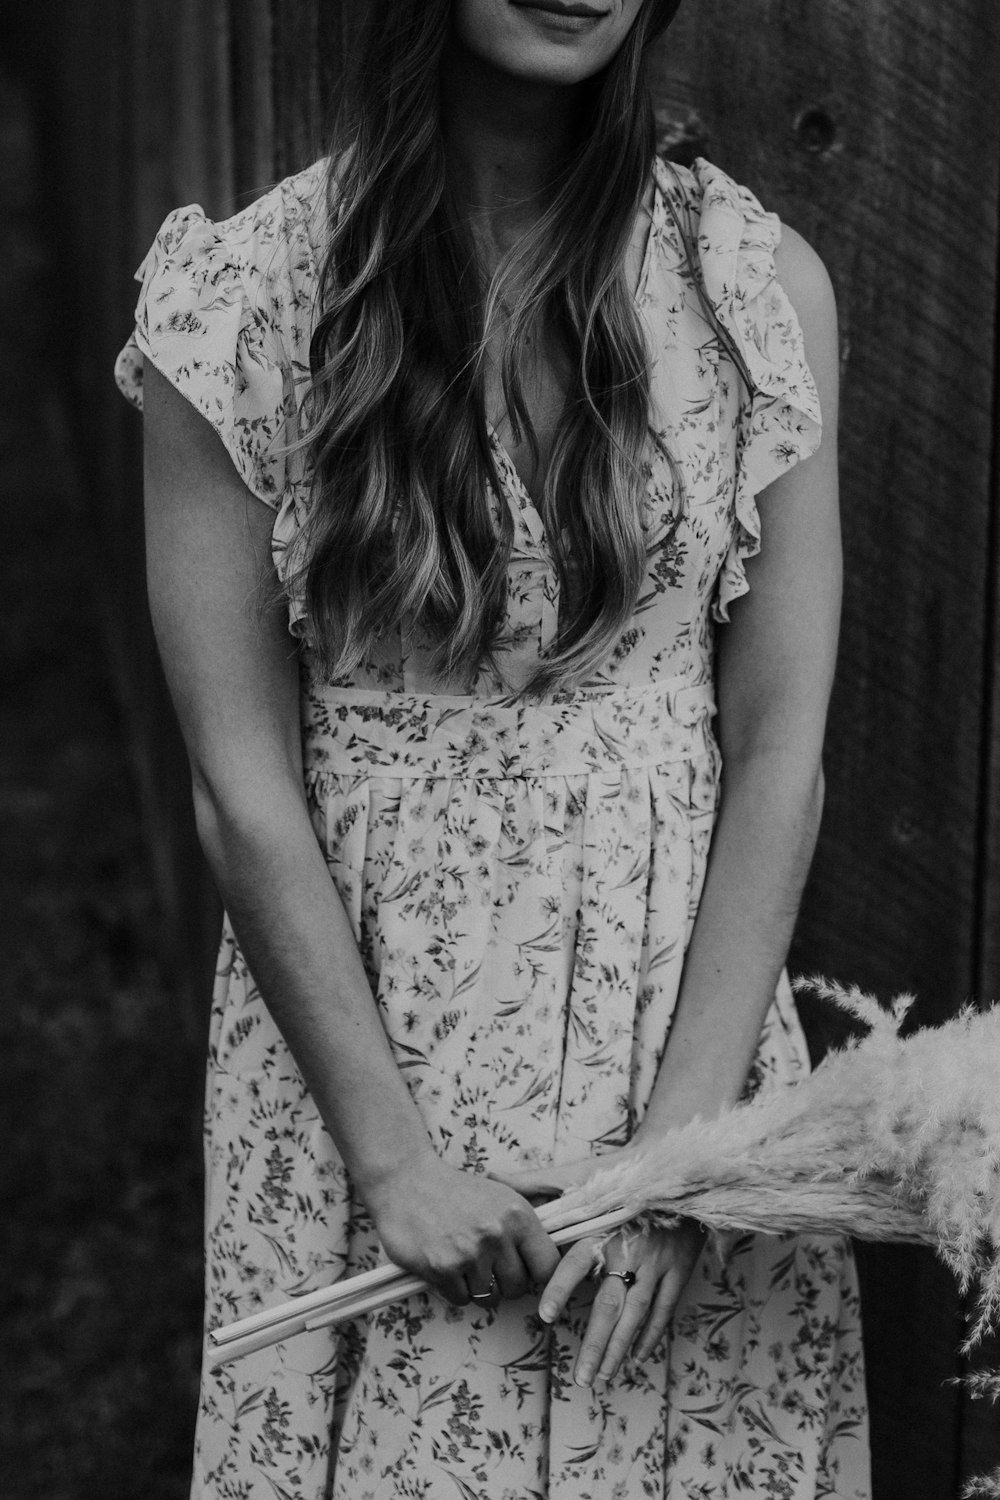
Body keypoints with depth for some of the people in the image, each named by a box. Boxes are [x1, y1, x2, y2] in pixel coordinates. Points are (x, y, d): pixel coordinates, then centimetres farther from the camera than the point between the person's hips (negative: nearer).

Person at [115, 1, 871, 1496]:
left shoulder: (759, 286, -4)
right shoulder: (242, 300, -8)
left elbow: (777, 755, -5)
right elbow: (243, 789, -7)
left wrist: (678, 1142, -10)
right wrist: (389, 1149, -11)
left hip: (685, 999, 1)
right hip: (356, 1014, -1)